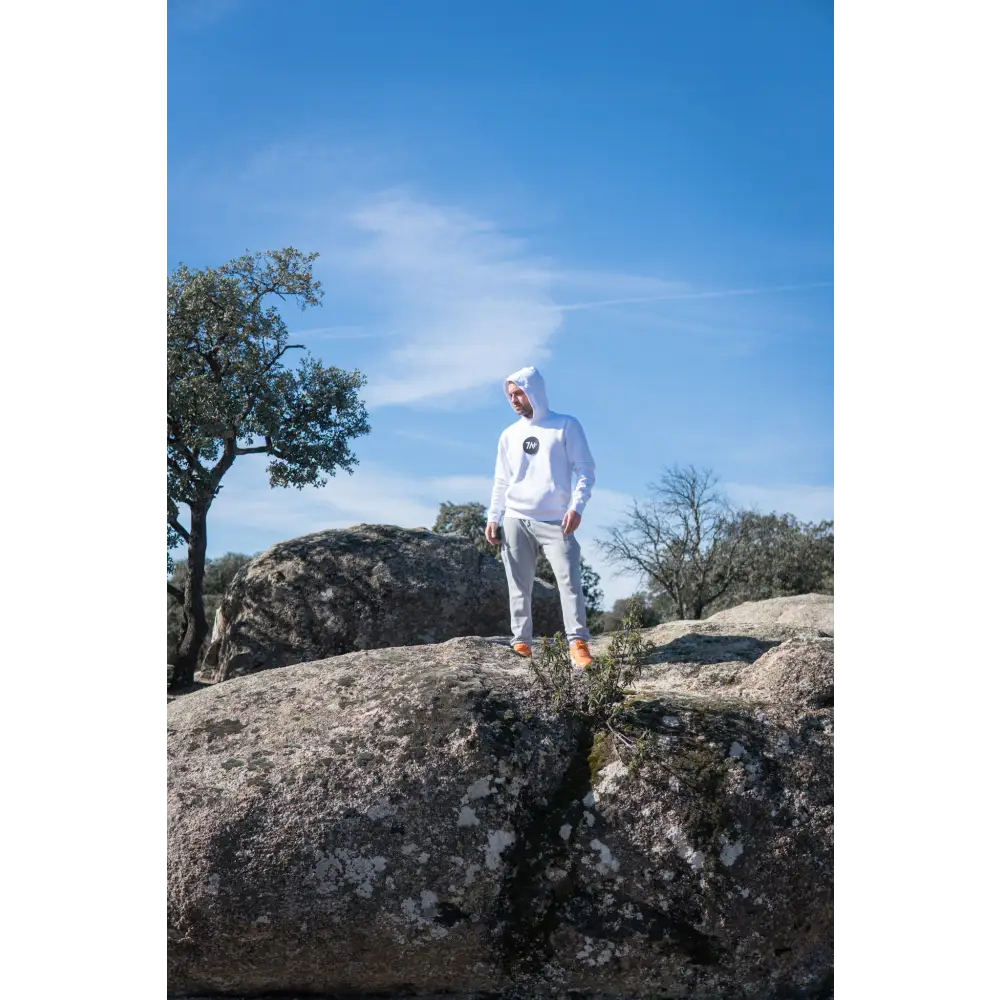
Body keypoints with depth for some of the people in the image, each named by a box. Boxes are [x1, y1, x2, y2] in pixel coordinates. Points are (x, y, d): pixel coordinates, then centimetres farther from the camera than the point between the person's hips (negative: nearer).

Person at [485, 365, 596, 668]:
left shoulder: (566, 426, 3)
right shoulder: (509, 435, 15)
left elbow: (585, 471, 0)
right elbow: (501, 482, 17)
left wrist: (576, 506, -14)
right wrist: (493, 518, 6)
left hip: (555, 521, -4)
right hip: (515, 521, 4)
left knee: (569, 579, -15)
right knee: (519, 586, 1)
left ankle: (578, 642, -17)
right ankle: (521, 643, 5)